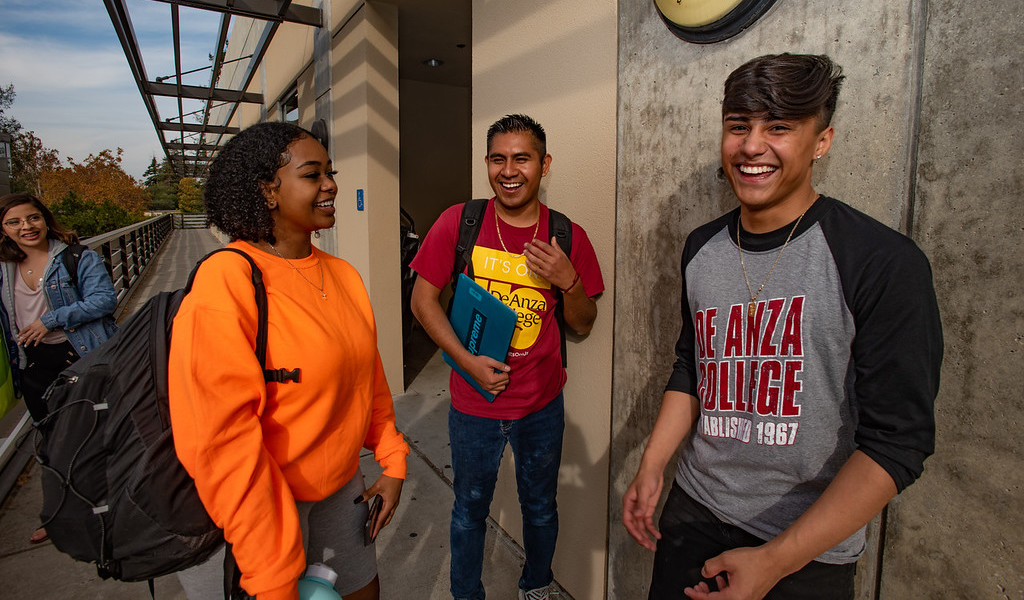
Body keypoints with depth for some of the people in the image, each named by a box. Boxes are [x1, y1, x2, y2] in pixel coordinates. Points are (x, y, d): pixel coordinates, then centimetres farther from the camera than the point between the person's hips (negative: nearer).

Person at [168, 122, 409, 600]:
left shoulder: (342, 275, 1)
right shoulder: (224, 283, -21)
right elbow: (222, 441, -24)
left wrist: (392, 461, 9)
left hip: (340, 488, 7)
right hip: (253, 505, -6)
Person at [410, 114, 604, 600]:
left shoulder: (568, 237, -6)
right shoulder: (458, 222, -9)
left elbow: (583, 326, 0)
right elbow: (422, 298, -6)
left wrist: (568, 281, -21)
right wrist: (468, 360, -17)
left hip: (542, 403, 2)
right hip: (473, 401, -1)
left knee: (540, 508, 21)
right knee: (469, 510, 18)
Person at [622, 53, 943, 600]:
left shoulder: (885, 263, -17)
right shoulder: (701, 248, 0)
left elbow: (897, 441, -18)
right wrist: (650, 468, 1)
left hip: (807, 555, -4)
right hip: (692, 513, 5)